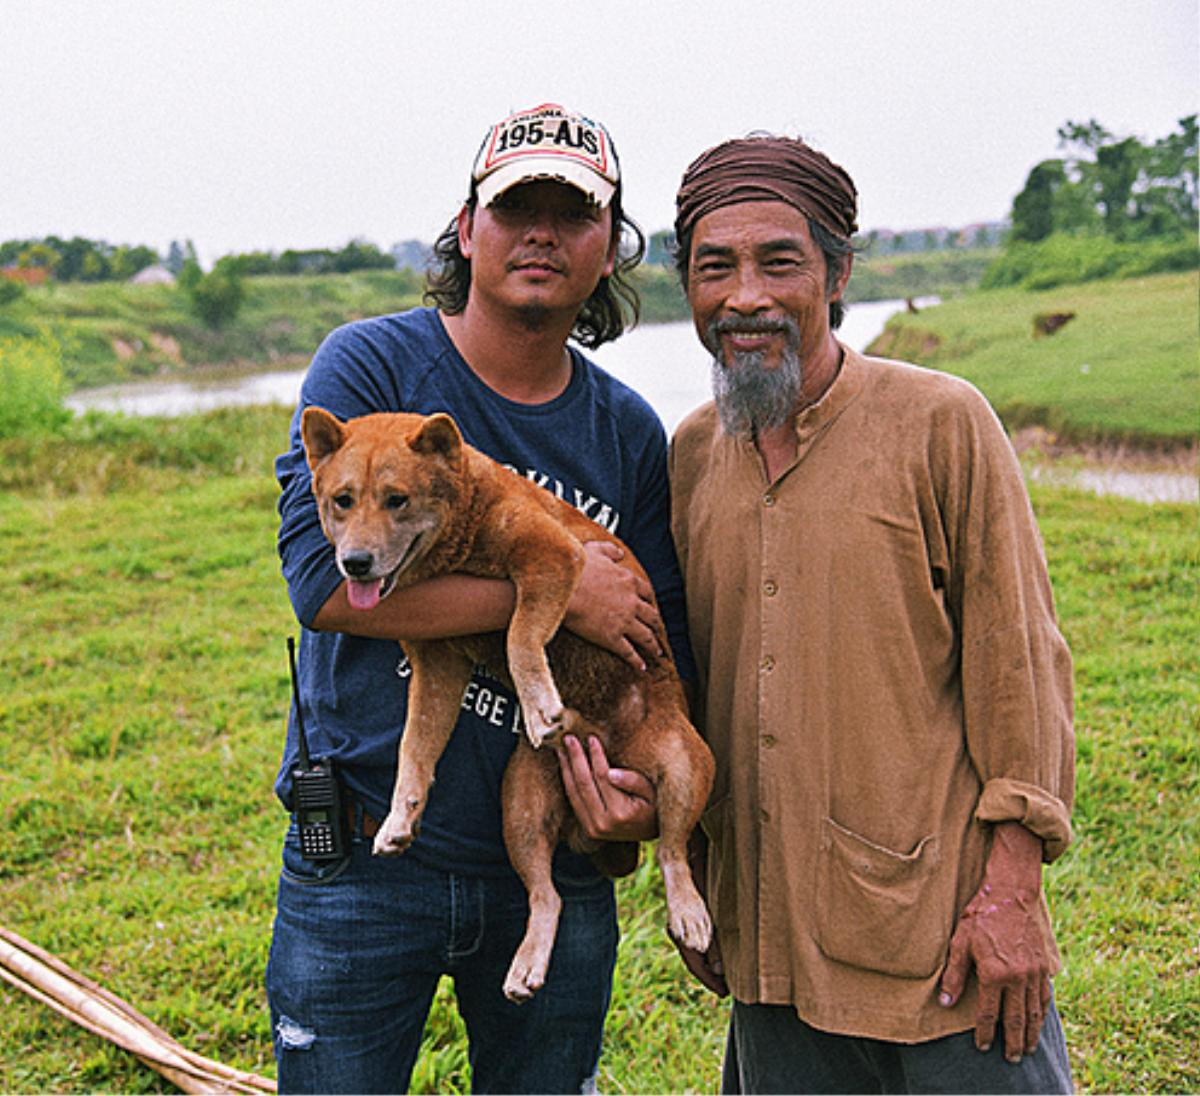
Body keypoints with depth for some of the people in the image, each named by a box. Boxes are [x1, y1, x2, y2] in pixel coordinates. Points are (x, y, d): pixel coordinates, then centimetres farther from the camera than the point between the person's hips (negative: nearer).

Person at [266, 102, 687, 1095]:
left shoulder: (632, 435, 3)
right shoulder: (371, 366, -7)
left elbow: (662, 647, 7)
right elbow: (325, 577, -20)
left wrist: (645, 777, -14)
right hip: (365, 865, -3)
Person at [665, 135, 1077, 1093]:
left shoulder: (942, 423, -8)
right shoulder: (691, 455, 6)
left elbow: (1018, 662, -7)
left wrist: (1011, 889, -11)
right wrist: (694, 884, 15)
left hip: (941, 926, -4)